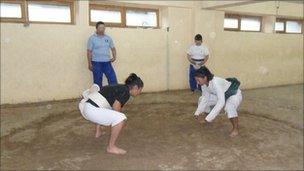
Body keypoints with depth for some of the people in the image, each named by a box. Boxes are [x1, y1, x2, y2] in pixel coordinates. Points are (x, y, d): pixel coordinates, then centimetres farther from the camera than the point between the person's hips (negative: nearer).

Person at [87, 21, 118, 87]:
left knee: (113, 79, -1)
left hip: (107, 62, 3)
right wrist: (89, 63, -7)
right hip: (96, 62, -3)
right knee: (98, 81, 3)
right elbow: (89, 51, -2)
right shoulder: (92, 38, -1)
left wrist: (114, 57, -1)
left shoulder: (108, 38, 10)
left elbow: (113, 48, 17)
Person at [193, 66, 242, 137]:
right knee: (201, 100, 4)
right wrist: (197, 112, -13)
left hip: (234, 94, -8)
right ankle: (209, 120, 25)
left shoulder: (216, 82, -39)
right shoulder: (204, 84, -15)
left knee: (229, 107, -40)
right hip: (221, 95, 8)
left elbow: (221, 102, -43)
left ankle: (235, 129, -16)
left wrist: (210, 117, -44)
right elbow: (205, 98, -4)